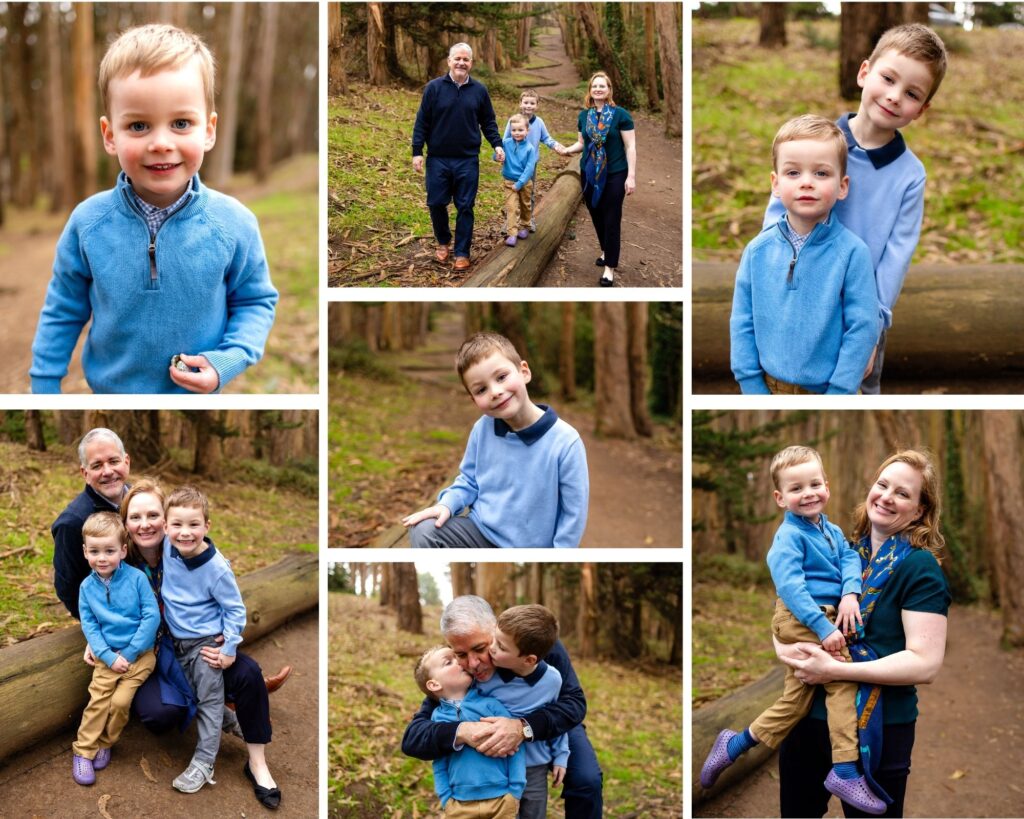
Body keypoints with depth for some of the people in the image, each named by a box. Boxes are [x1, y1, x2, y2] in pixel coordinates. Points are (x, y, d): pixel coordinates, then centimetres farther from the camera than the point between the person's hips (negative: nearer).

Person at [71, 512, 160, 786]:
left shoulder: (136, 578, -12)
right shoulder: (87, 587, -3)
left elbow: (152, 616, -13)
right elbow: (89, 625, -1)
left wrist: (129, 653, -14)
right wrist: (109, 656, -13)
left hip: (140, 653, -2)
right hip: (108, 656, 3)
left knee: (120, 701, -12)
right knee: (98, 701, -3)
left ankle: (105, 744, 11)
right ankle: (83, 751, 10)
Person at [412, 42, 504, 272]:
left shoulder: (479, 90, 4)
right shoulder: (434, 88, -2)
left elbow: (488, 122, 13)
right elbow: (422, 122, 0)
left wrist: (497, 144, -1)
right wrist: (417, 152, -5)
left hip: (468, 161, 1)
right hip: (438, 159, -1)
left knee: (465, 207, 2)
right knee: (436, 203, 5)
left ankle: (462, 253, 11)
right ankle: (443, 242, 29)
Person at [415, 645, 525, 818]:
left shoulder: (489, 704, -4)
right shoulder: (437, 716, 2)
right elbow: (439, 765, 6)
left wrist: (515, 792, -6)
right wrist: (446, 800, -1)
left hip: (501, 799, -1)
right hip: (460, 804, 1)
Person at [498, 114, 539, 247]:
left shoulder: (529, 148, -14)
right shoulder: (506, 143, -11)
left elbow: (529, 168, -15)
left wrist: (519, 184, -19)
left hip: (525, 182, 1)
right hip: (509, 181, -1)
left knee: (526, 206, 18)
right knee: (511, 207, -8)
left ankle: (524, 227, 38)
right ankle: (511, 233, -9)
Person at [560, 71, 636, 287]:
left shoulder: (620, 114, -8)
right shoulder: (584, 115, 5)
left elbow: (630, 147, -8)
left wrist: (631, 176, -13)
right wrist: (567, 150, -8)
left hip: (614, 174, -4)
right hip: (589, 174, 5)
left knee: (611, 219, -1)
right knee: (596, 215, 13)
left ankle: (610, 266, 4)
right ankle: (605, 250, 36)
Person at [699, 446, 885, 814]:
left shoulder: (831, 530, 15)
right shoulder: (789, 536, -13)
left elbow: (850, 558, 4)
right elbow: (790, 586, -21)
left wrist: (850, 593, -17)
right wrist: (823, 627, -27)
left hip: (824, 616, 9)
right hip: (802, 618, -9)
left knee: (796, 698, 12)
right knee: (842, 679, -15)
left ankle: (735, 745, 23)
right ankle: (845, 771, -13)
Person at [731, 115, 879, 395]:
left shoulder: (852, 252, -13)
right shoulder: (757, 251, -5)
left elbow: (862, 328, -13)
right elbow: (742, 322, 0)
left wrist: (838, 394, -14)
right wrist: (752, 387, -4)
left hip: (826, 389, -2)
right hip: (770, 385, 3)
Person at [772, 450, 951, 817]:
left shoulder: (920, 567, -11)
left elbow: (925, 664, -19)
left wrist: (835, 670, -22)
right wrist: (785, 645, -9)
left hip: (877, 729, -6)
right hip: (807, 717, 6)